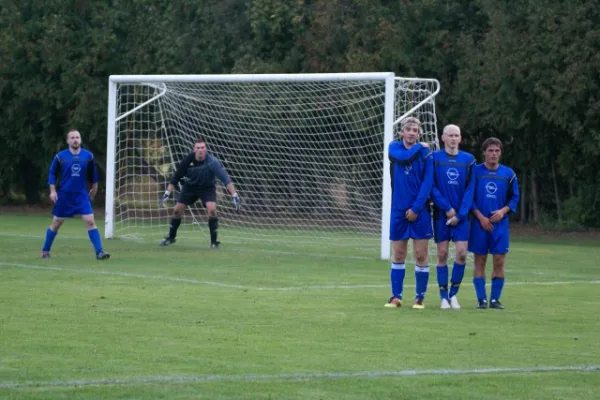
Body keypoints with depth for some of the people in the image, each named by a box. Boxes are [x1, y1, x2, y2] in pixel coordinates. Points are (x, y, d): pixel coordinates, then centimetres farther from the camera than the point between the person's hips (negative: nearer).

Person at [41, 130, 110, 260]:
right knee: (56, 223, 8)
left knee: (90, 221, -12)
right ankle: (45, 250, 25)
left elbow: (92, 174, 12)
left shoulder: (88, 156, -2)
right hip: (64, 195, -1)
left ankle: (99, 252, -12)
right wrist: (52, 191, -7)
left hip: (82, 195, 1)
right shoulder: (60, 157, -7)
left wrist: (94, 188, 21)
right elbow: (52, 173, 1)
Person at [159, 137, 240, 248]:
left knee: (212, 209, -25)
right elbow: (176, 177, -10)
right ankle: (171, 237, 26)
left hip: (207, 188, -2)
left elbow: (225, 178, -31)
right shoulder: (188, 160, -21)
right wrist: (167, 193, -13)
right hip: (190, 187, 3)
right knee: (177, 210, 2)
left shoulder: (212, 162, -29)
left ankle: (214, 241, -10)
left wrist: (235, 196, -38)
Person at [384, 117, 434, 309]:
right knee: (398, 255, 4)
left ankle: (420, 297, 7)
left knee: (421, 255, 0)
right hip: (399, 211, 1)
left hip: (419, 212, -1)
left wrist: (416, 208, -13)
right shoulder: (394, 148, 6)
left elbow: (427, 183, -6)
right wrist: (419, 147, -3)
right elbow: (403, 157, -17)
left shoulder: (425, 154, 0)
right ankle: (396, 296, 10)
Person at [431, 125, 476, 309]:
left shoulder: (468, 160, 4)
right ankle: (444, 296, 7)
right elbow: (432, 187, -5)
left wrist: (460, 214, -9)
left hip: (461, 215, 1)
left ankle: (453, 294, 8)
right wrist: (447, 208, -12)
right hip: (441, 213, -1)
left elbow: (470, 189, 1)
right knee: (442, 254, 0)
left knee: (461, 253, -7)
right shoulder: (435, 158, 0)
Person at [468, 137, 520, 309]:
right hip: (480, 222, -1)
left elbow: (514, 198, 10)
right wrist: (480, 217, -9)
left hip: (500, 223, 1)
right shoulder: (475, 172, 1)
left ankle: (495, 298, 5)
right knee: (480, 261, 0)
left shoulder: (508, 174, 6)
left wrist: (503, 211, -8)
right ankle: (481, 299, 3)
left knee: (499, 261, -3)